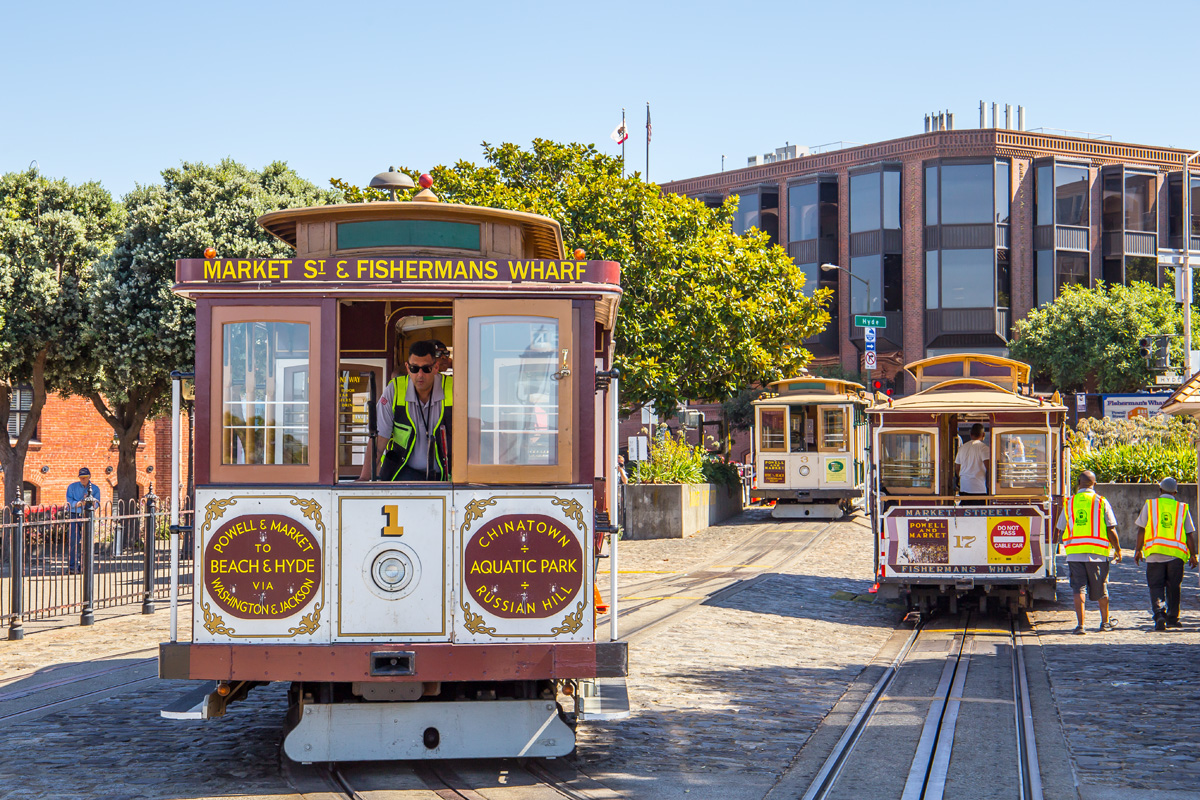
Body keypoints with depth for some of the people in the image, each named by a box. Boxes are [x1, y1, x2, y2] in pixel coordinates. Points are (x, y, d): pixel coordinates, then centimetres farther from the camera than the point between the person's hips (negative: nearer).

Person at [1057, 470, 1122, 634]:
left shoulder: (1069, 503, 6)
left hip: (1074, 553, 1)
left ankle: (1080, 625, -9)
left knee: (1079, 589, 0)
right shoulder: (1101, 502, -1)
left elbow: (1061, 530, 11)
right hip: (1098, 553, -1)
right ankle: (1105, 622, 26)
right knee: (1100, 590, 13)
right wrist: (1117, 550, 9)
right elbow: (1111, 530, -2)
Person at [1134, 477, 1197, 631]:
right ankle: (1172, 618, 19)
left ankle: (1158, 613, -18)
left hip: (1154, 552, -1)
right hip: (1176, 553, 1)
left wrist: (1138, 550, 13)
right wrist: (1192, 555, 14)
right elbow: (1190, 534, 7)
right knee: (1173, 587, 13)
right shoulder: (1182, 508, 8)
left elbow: (1141, 530, 5)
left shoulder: (1150, 505, 6)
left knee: (1156, 586, 3)